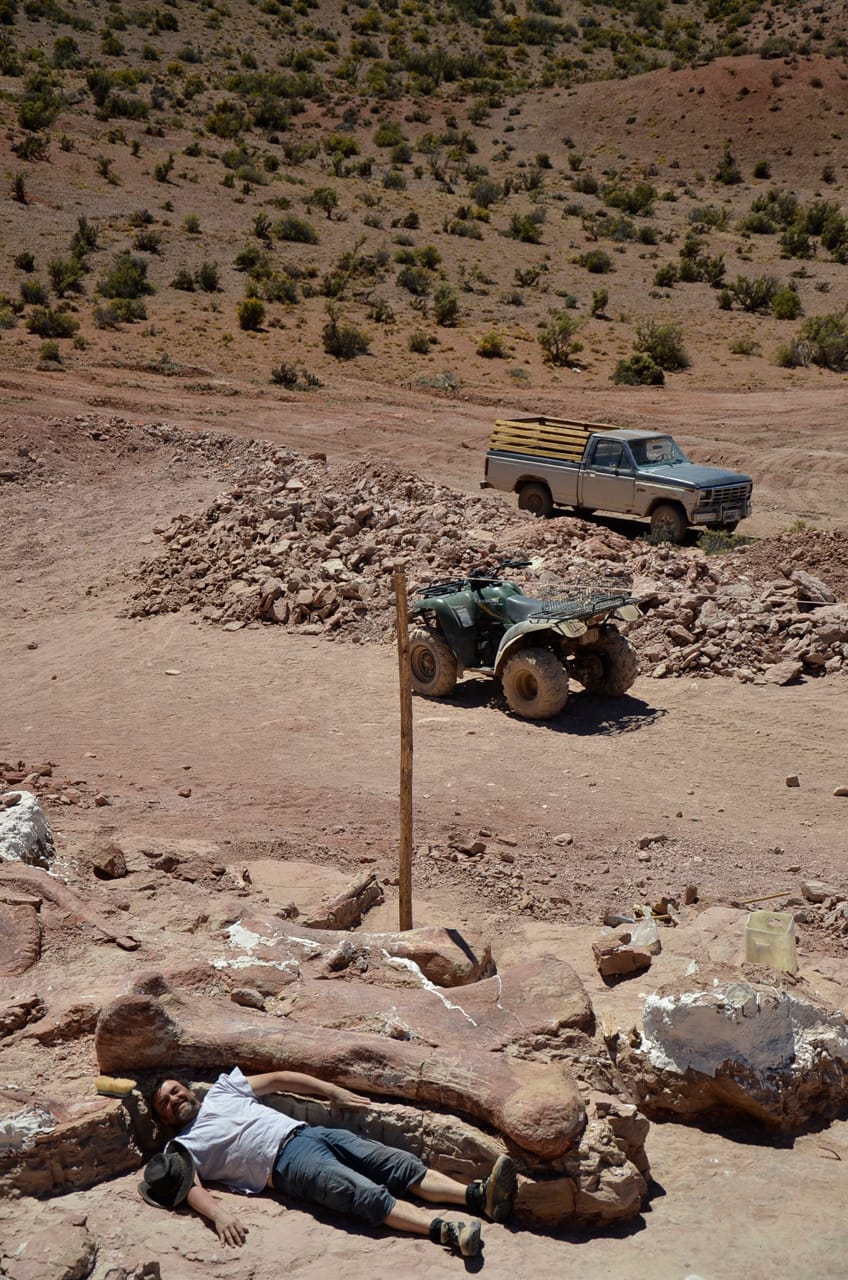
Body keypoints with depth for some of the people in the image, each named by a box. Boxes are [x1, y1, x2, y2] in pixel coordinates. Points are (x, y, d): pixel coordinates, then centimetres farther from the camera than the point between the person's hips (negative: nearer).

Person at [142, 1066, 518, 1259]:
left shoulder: (221, 1089, 26)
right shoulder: (183, 1147, 11)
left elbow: (278, 1079, 26)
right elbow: (191, 1187, -7)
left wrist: (331, 1090, 18)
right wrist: (218, 1213, -30)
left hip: (311, 1131, 6)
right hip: (288, 1160, -6)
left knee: (401, 1165, -12)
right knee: (366, 1193, -28)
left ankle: (480, 1196, -24)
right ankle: (445, 1231, -44)